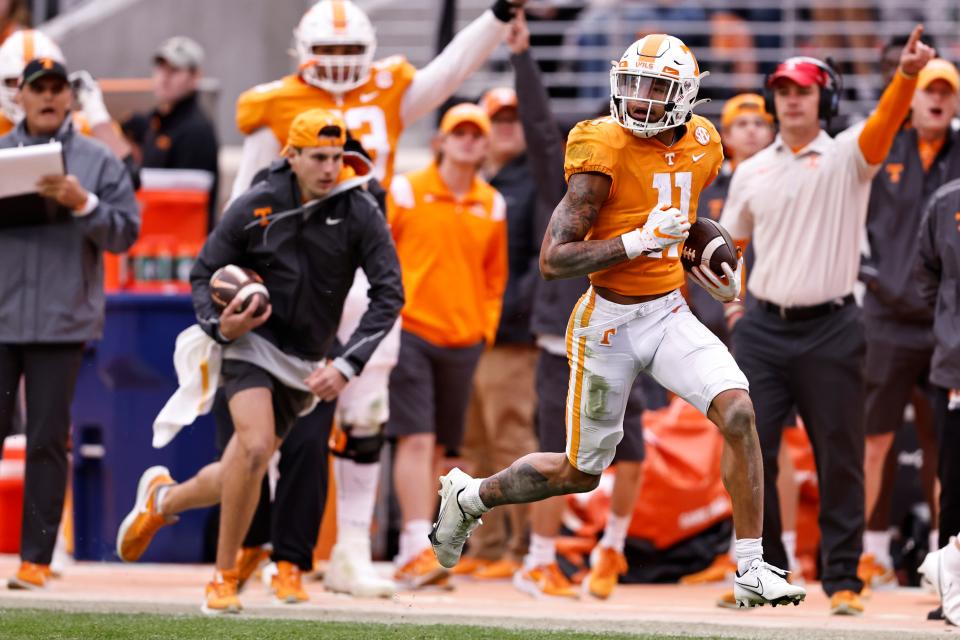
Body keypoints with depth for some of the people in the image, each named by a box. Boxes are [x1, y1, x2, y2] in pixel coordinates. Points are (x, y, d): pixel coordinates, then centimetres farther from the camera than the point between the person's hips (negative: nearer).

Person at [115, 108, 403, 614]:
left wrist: (347, 366, -17)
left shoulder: (360, 214, -8)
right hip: (251, 342, -3)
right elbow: (204, 272, 2)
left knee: (235, 479, 7)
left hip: (303, 365, 3)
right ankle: (224, 577, -11)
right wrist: (218, 323, -18)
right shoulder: (255, 207, -8)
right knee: (256, 445, -26)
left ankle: (162, 498, 40)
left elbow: (388, 294, -8)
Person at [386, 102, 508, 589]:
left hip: (463, 342, 4)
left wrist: (485, 329, 12)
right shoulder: (406, 191, -1)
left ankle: (413, 555, 14)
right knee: (416, 440, -14)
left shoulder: (492, 206, 11)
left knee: (436, 448, 7)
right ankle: (417, 548, -19)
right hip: (409, 331, -4)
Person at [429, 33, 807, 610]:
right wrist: (640, 241, -28)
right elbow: (553, 259, -20)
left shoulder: (701, 147, 2)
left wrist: (721, 274, 8)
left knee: (738, 411, -19)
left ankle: (752, 571, -11)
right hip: (609, 323, -5)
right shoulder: (604, 151, -18)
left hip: (670, 313, 5)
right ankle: (470, 495, 37)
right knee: (581, 472, 8)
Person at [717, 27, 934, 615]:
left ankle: (843, 578, 7)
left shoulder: (846, 157, -1)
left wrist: (907, 75, -41)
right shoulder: (752, 173, 11)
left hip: (830, 329, -3)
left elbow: (885, 123, -21)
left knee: (839, 458, 0)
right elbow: (730, 245, 22)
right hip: (764, 328, 3)